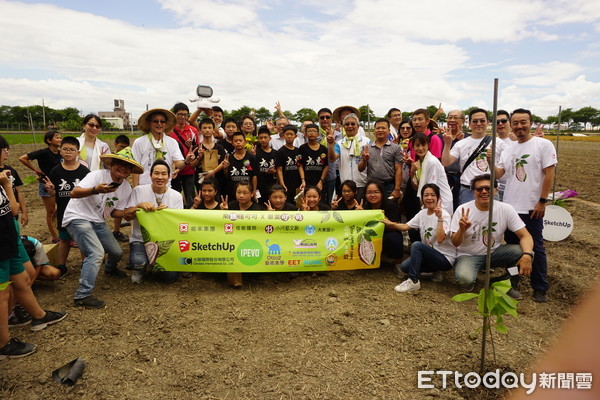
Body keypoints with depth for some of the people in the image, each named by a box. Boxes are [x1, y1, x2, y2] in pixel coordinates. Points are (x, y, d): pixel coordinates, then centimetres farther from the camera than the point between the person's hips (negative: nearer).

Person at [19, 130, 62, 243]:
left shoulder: (59, 154, 1)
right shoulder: (44, 152, -15)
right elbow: (22, 158, -15)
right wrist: (36, 170, -11)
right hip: (46, 185, -5)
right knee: (51, 211, 4)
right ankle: (54, 237, 14)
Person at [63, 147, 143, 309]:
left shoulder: (126, 188, 1)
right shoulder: (97, 175, -19)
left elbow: (114, 212, 8)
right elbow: (74, 193, -32)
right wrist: (95, 190, -49)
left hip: (98, 221, 7)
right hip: (78, 217, -7)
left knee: (117, 252, 11)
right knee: (96, 253, -24)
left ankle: (110, 269, 48)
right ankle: (82, 296, -18)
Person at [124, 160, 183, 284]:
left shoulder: (176, 196, 1)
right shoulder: (138, 191, -1)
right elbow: (127, 216, -1)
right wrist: (140, 206, -20)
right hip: (140, 239, -1)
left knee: (172, 276, -14)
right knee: (138, 262, -31)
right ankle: (140, 269, 9)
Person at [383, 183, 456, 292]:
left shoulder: (444, 215, -18)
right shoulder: (422, 213, 4)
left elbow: (440, 239, -30)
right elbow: (406, 226, 2)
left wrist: (439, 218, -34)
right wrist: (391, 224, -13)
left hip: (445, 258, -7)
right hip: (430, 254, 7)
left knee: (417, 245, -29)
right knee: (404, 266, -10)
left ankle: (413, 282, -18)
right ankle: (435, 271, 9)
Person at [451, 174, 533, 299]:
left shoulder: (506, 209, -10)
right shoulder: (463, 210, -15)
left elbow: (525, 236, -12)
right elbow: (455, 243, -13)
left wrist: (527, 255, -33)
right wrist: (462, 230, -36)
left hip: (494, 253, 3)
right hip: (468, 255, -3)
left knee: (523, 252, -23)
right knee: (464, 279, -33)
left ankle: (509, 284, 5)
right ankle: (469, 282, 7)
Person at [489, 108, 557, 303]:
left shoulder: (543, 145, -5)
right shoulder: (508, 149, 11)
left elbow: (549, 174, -8)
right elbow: (498, 174, 5)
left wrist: (542, 201, -12)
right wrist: (491, 161, -14)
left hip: (532, 208, -5)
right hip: (509, 206, 5)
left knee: (536, 248, 3)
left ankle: (540, 288, 16)